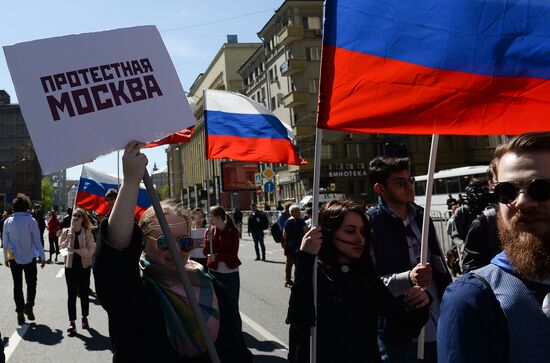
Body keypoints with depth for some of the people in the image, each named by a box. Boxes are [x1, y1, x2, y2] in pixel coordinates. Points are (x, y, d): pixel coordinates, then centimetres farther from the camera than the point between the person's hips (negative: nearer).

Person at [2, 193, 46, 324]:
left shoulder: (8, 221, -2)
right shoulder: (30, 220, -11)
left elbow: (5, 241, 3)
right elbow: (37, 240, -9)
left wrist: (6, 258, 14)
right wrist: (42, 257, -2)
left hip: (14, 258, 2)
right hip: (30, 258, -2)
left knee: (17, 285, 10)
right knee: (31, 283, 12)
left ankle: (20, 311, 10)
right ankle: (29, 307, -4)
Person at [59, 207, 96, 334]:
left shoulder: (87, 232, -6)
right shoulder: (66, 232, 1)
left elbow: (91, 251, -12)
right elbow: (61, 247, -3)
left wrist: (76, 250, -18)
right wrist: (68, 238, -15)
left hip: (84, 266, -1)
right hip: (70, 266, 1)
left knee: (84, 294, 10)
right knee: (71, 295, -1)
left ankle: (85, 318, 28)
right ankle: (72, 322, 3)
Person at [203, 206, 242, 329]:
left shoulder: (232, 231, -7)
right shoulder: (211, 231, 2)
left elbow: (234, 253, -11)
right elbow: (205, 252, -1)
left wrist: (217, 257, -21)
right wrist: (208, 239, -18)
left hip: (231, 273, -3)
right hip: (214, 272, 3)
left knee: (233, 305, 1)